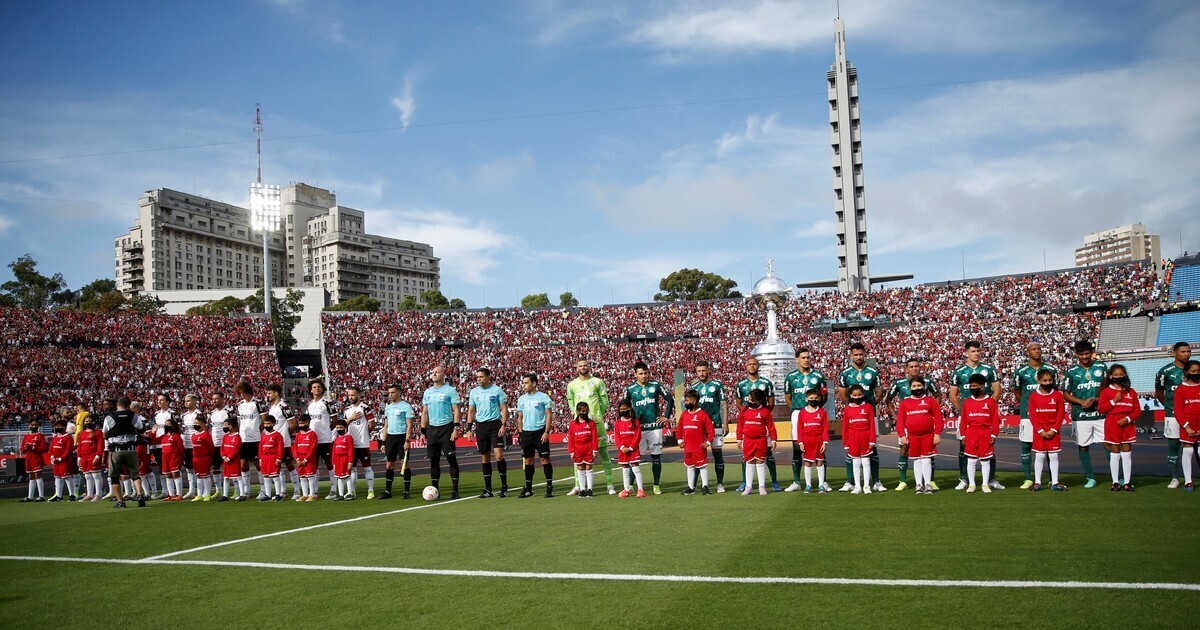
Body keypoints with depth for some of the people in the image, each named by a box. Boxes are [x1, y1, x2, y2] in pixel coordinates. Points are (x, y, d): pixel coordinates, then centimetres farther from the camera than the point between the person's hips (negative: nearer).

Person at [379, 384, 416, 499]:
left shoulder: (406, 406, -6)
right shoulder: (388, 407, 14)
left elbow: (409, 425, -10)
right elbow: (386, 426, 18)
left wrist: (407, 441, -19)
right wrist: (384, 442, 13)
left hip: (402, 437, -6)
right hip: (390, 437, 6)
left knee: (404, 463, -4)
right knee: (390, 465, 7)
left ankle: (406, 491, 3)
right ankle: (387, 491, 12)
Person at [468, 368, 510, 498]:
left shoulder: (497, 390, -2)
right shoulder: (473, 392, 9)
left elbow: (504, 409, -2)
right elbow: (471, 411, 14)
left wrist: (504, 425, -12)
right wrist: (469, 429, 7)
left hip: (495, 424, -4)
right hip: (480, 426, 4)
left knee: (498, 455, -13)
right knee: (485, 458, 7)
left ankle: (504, 486, 1)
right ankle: (488, 490, 12)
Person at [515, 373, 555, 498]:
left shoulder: (543, 397, -4)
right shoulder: (521, 399, 11)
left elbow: (548, 415, -5)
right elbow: (520, 417, 16)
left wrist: (546, 432, -12)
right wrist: (521, 432, 9)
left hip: (540, 432, -5)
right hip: (526, 433, 5)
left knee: (545, 459, -3)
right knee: (528, 460, 7)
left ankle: (550, 487, 2)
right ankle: (528, 489, 13)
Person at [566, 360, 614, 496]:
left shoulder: (597, 382, 5)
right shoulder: (572, 385, 11)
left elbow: (604, 401, 6)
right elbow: (570, 403, 17)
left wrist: (598, 416, 0)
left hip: (596, 422, -2)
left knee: (603, 452, -1)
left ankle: (610, 485, 3)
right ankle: (578, 485, 10)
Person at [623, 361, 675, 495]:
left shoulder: (656, 385, 2)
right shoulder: (630, 389, 3)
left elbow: (670, 399, 8)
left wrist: (666, 416, 4)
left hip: (655, 427, 1)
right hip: (638, 428, 0)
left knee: (656, 457, 5)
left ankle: (656, 485, 15)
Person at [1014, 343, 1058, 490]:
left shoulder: (1051, 369, 7)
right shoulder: (1021, 371, 2)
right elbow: (1017, 392, 15)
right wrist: (1028, 403, 10)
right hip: (1028, 414, -1)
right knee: (1026, 446, 0)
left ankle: (1054, 479, 8)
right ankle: (1028, 479, 8)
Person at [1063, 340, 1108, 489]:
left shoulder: (1101, 367, 5)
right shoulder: (1071, 371, 4)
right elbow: (1066, 394, 6)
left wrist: (1095, 400, -11)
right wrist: (1082, 402, -9)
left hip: (1100, 414, 0)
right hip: (1080, 416, 1)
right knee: (1083, 446, 4)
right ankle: (1090, 478, 13)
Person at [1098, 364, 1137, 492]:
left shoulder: (1131, 392, 8)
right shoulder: (1106, 391, 2)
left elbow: (1137, 409, 5)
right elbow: (1100, 409, -3)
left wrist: (1128, 419, -11)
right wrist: (1113, 401, -13)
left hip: (1127, 425, 2)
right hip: (1112, 425, -2)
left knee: (1127, 453, 4)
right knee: (1114, 454, 2)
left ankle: (1127, 482, 10)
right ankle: (1115, 482, 8)